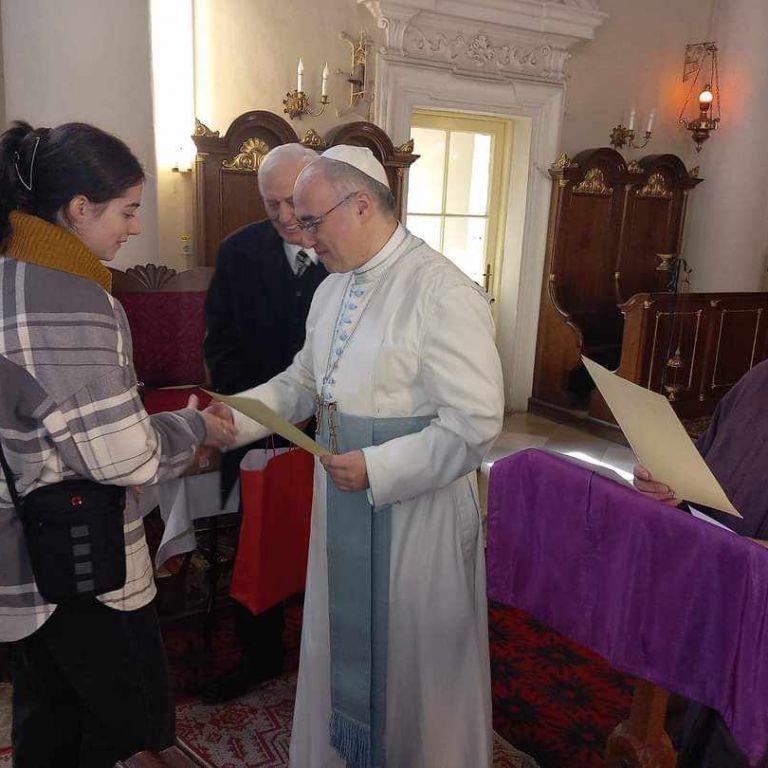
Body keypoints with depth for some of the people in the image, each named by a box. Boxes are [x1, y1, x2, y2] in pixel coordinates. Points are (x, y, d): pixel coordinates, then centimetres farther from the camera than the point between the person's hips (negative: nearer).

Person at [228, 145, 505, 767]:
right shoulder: (331, 290, 7)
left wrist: (375, 469, -23)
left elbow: (475, 423, -22)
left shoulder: (443, 292, -19)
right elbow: (303, 383, 15)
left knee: (411, 661, 13)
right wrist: (231, 418, 1)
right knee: (344, 647, 23)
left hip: (416, 517, -7)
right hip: (343, 506, 7)